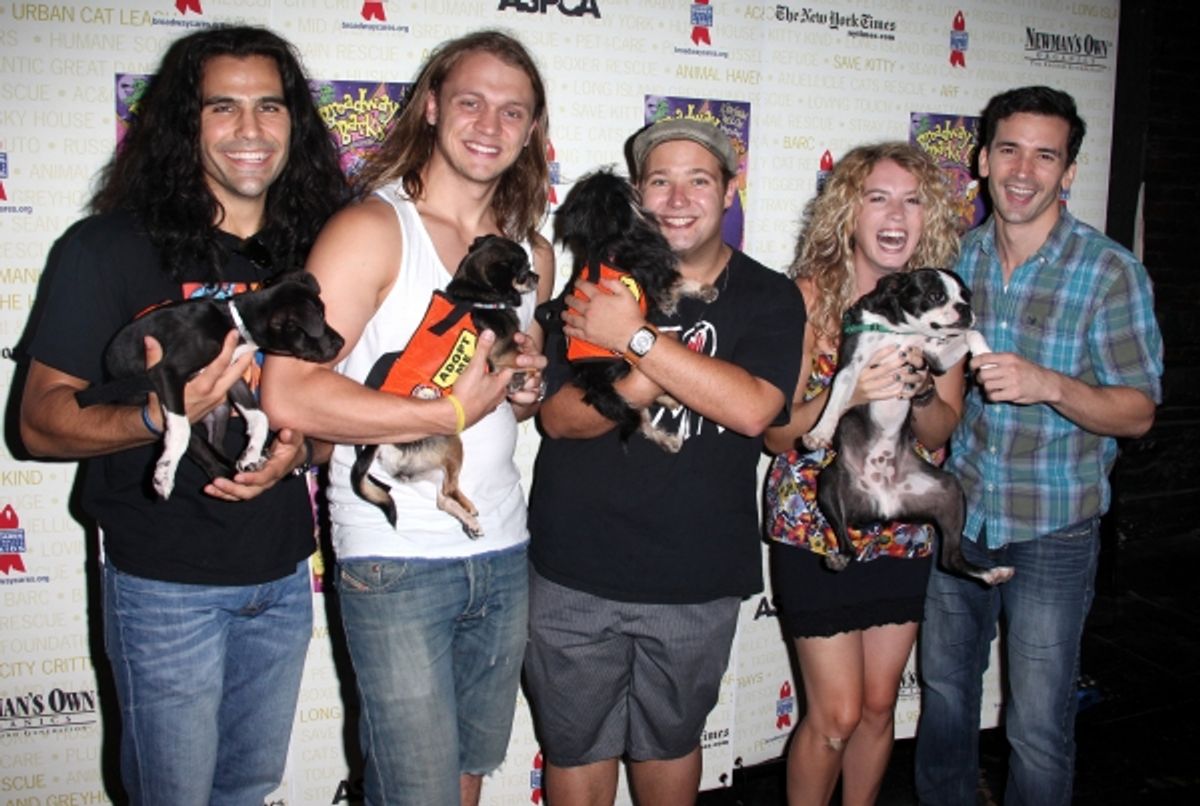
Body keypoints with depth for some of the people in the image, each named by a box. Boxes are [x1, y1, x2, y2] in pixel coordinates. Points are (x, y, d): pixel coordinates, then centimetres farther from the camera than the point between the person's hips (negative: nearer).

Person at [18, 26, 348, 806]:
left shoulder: (310, 248, 3)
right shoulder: (109, 249, -11)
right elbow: (40, 420, -11)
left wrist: (299, 446, -10)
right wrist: (158, 417, -30)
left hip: (284, 577, 5)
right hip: (168, 585, -4)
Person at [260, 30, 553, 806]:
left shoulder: (534, 251, 10)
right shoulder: (373, 228, -10)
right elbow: (288, 393, -21)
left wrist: (528, 387, 1)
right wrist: (452, 412, -19)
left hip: (504, 551, 6)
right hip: (396, 563, -6)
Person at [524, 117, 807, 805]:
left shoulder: (769, 298, -2)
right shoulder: (602, 283, 1)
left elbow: (751, 409, -20)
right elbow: (558, 415, -7)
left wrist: (637, 338, -23)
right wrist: (637, 386, -26)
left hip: (694, 580, 0)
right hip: (574, 572, 0)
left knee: (670, 743, 22)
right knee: (576, 747, 14)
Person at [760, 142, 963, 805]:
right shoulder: (809, 295, -11)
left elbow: (941, 432, -1)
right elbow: (777, 432, -12)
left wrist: (915, 389, -22)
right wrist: (847, 393, -30)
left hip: (904, 532, 4)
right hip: (814, 530, -4)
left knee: (878, 706, 16)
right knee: (836, 715, 2)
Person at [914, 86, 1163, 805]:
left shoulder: (1110, 272, -11)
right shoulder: (956, 257, 1)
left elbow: (1138, 413, -11)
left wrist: (1050, 385, -28)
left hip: (1053, 532, -4)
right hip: (955, 514, 4)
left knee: (1039, 727, 7)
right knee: (944, 691, 20)